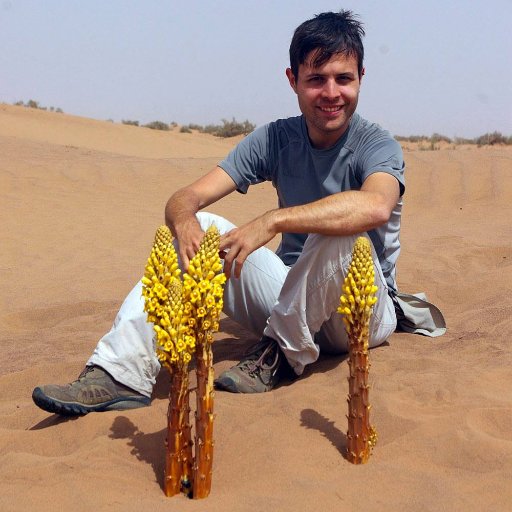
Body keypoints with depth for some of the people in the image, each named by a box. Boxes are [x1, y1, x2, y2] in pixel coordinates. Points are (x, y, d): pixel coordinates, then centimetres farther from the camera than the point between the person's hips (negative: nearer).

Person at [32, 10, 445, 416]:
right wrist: (185, 219, -33)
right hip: (289, 300, 4)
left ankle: (284, 354, -15)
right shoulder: (275, 139, -1)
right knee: (201, 228, -14)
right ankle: (123, 373, -23)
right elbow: (186, 198, -9)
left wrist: (272, 221, -42)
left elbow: (376, 206, -39)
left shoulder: (377, 145, -13)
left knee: (340, 235, -34)